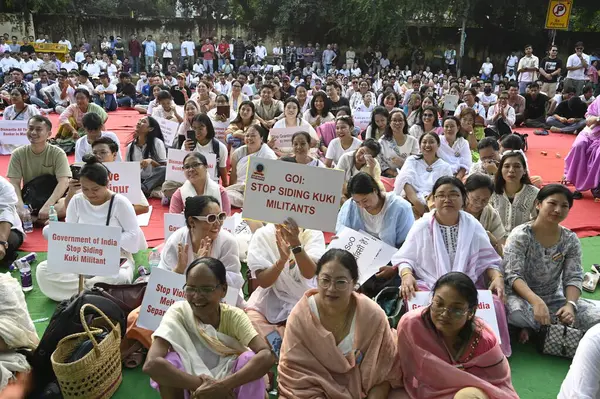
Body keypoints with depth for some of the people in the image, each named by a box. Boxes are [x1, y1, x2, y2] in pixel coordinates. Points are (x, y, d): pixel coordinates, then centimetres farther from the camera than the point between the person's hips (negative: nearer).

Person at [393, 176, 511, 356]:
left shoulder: (473, 226, 8)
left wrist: (497, 277, -12)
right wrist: (407, 275, -20)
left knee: (494, 304, -29)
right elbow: (405, 258, 3)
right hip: (429, 287, -1)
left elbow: (488, 260, 10)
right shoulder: (421, 226, 3)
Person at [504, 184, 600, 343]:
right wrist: (536, 301, -39)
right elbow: (513, 275, -22)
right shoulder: (520, 235, -14)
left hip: (554, 298, 4)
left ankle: (534, 327, -6)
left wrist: (570, 304, -26)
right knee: (516, 313, -38)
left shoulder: (571, 240, -1)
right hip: (522, 296, -4)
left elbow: (574, 278, -4)